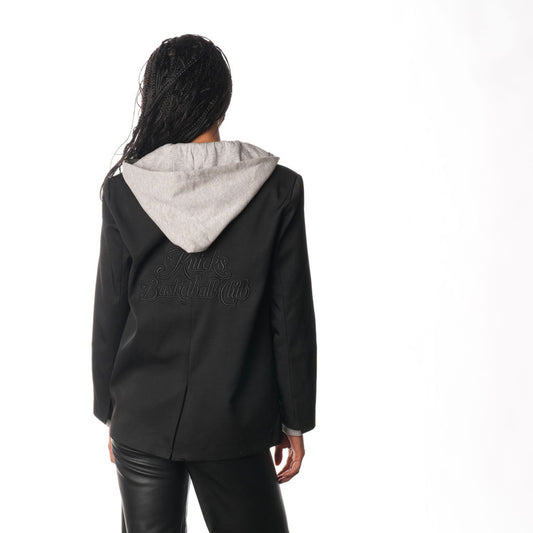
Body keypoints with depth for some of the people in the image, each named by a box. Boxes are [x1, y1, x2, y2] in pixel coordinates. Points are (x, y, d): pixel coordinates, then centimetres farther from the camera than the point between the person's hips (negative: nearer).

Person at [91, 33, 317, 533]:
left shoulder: (124, 190, -8)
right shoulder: (277, 188, -10)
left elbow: (109, 315, -2)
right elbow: (292, 320, -7)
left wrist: (110, 413, 11)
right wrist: (295, 421, 4)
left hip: (142, 421, 1)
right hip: (235, 425, -1)